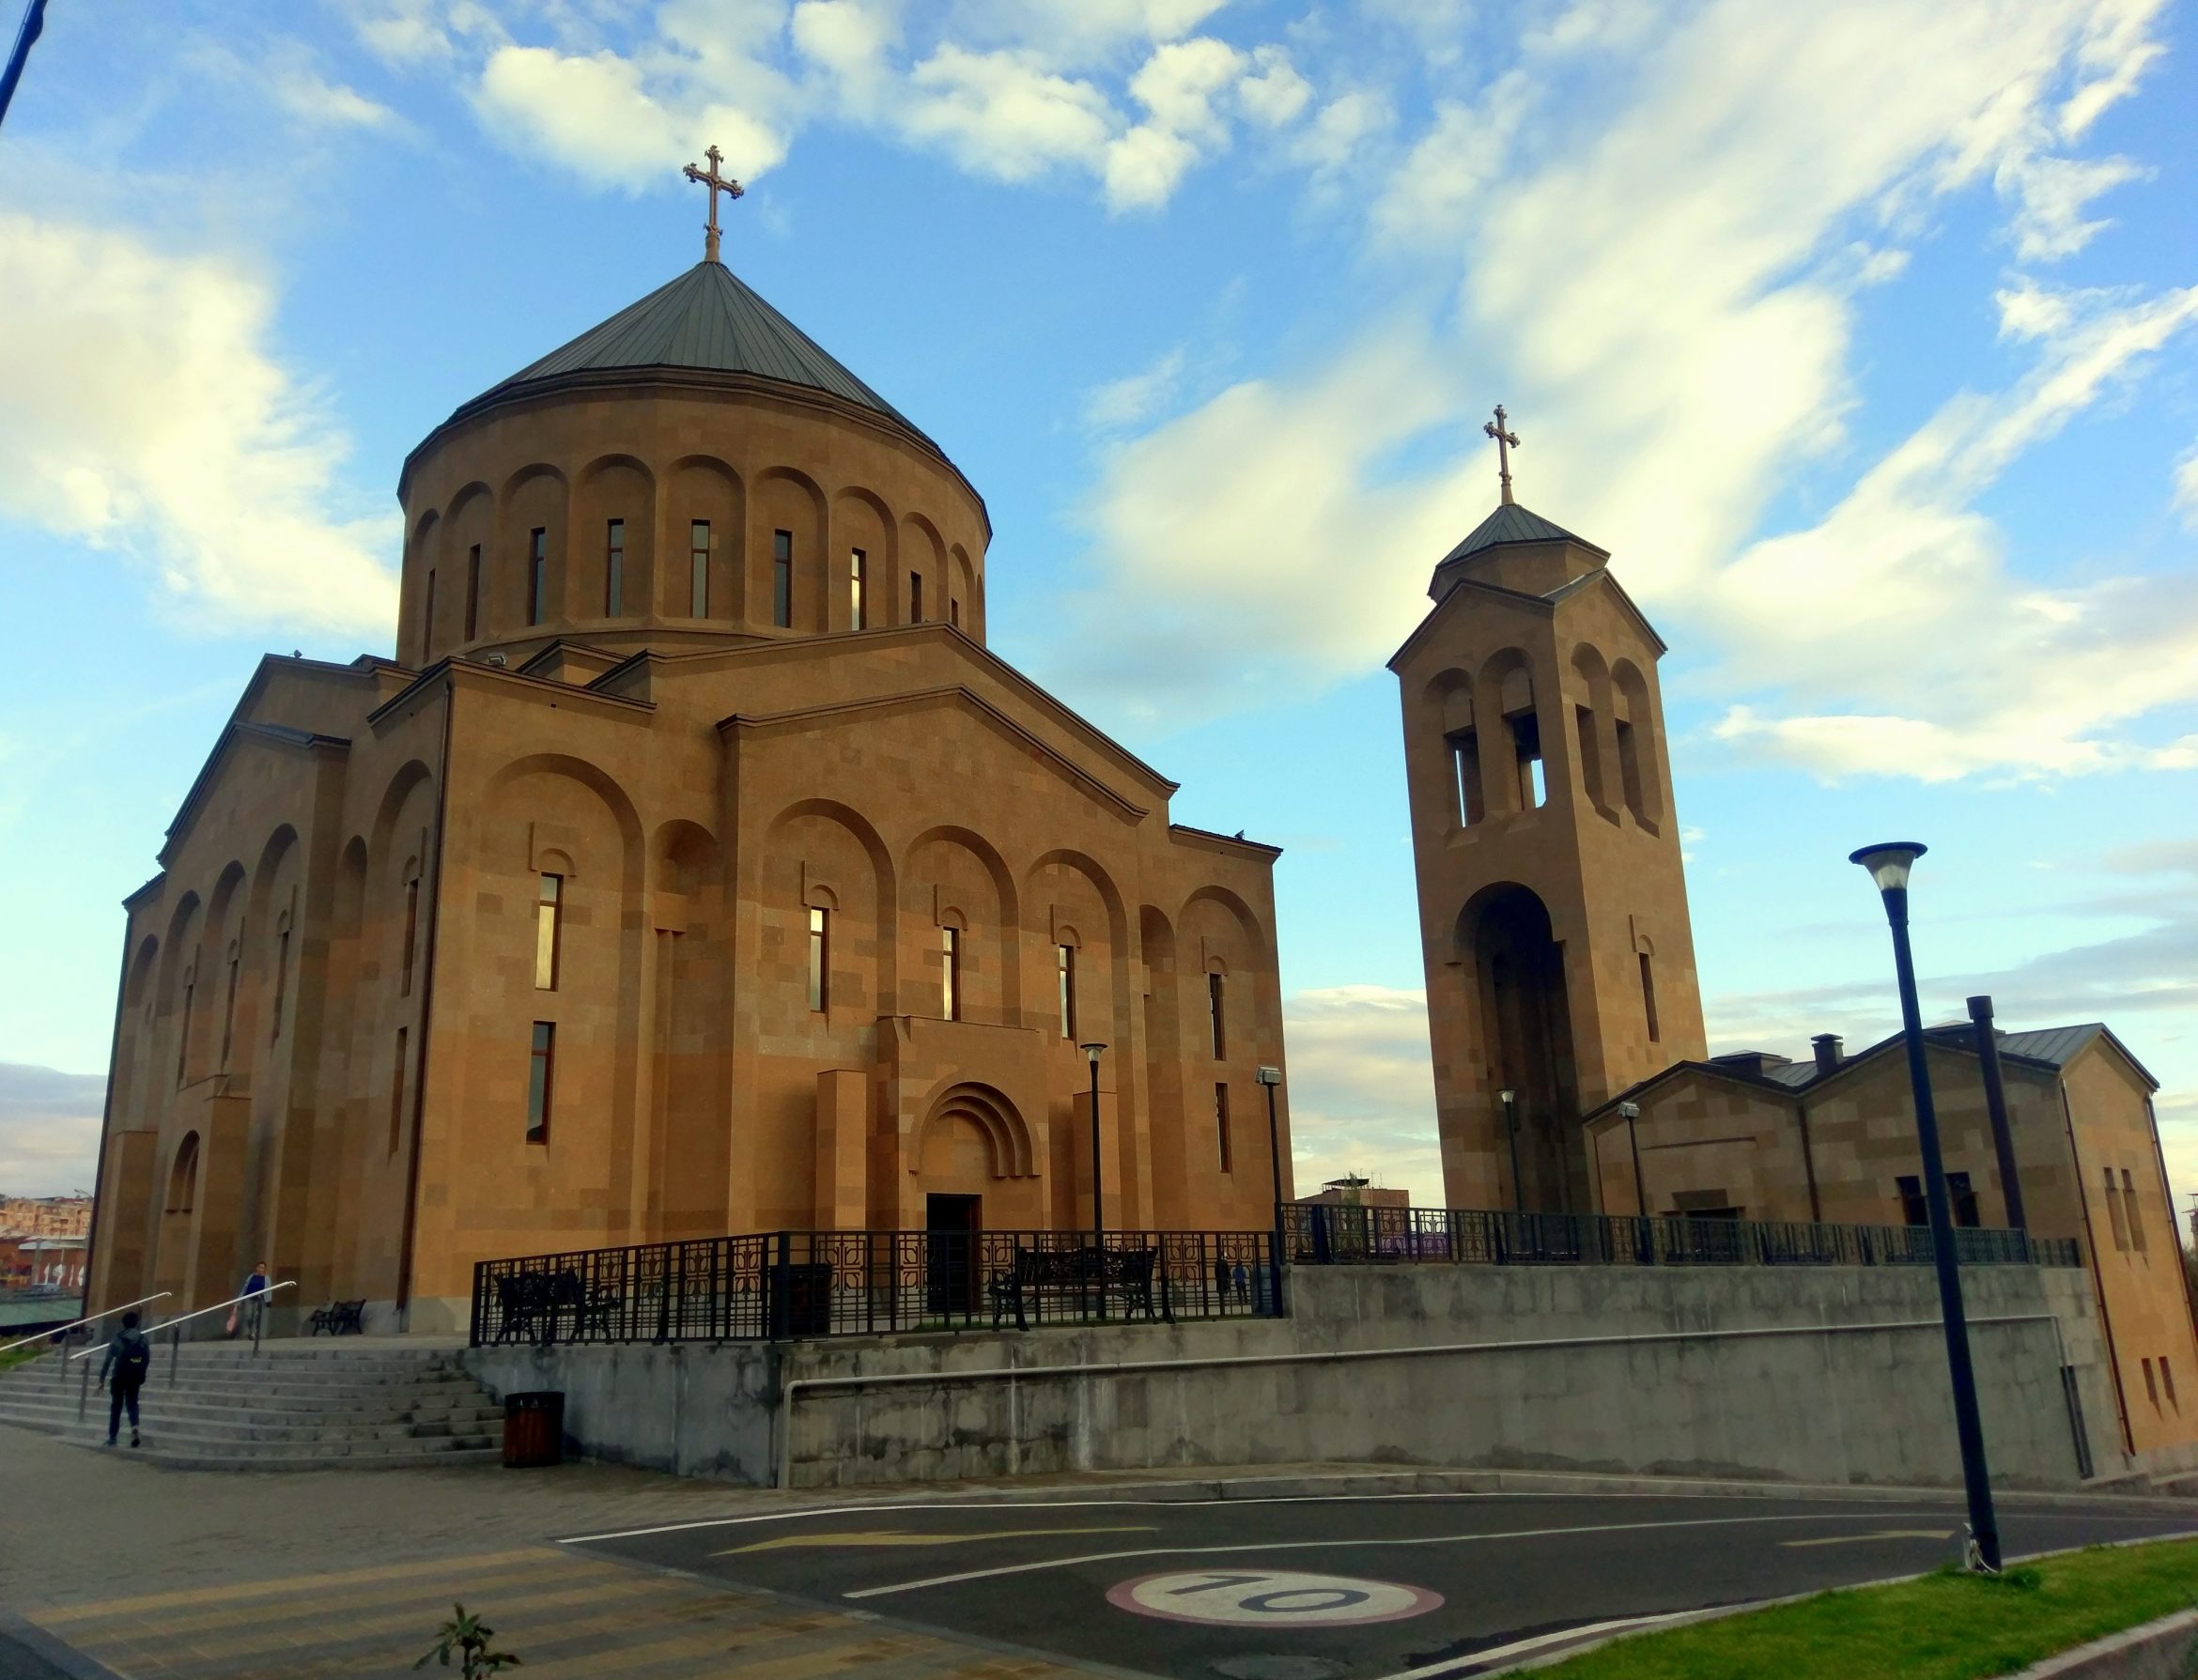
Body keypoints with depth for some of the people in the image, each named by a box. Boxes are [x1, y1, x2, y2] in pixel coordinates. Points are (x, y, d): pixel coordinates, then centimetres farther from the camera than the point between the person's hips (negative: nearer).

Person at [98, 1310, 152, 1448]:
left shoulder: (117, 1340, -4)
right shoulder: (143, 1340, 2)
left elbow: (107, 1361, -7)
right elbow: (147, 1360, 2)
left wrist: (102, 1379, -2)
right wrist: (142, 1376, 15)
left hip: (119, 1378, -2)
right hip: (135, 1378, 2)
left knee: (116, 1406, 11)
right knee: (132, 1403, 14)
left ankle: (112, 1437, 13)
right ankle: (134, 1426, -13)